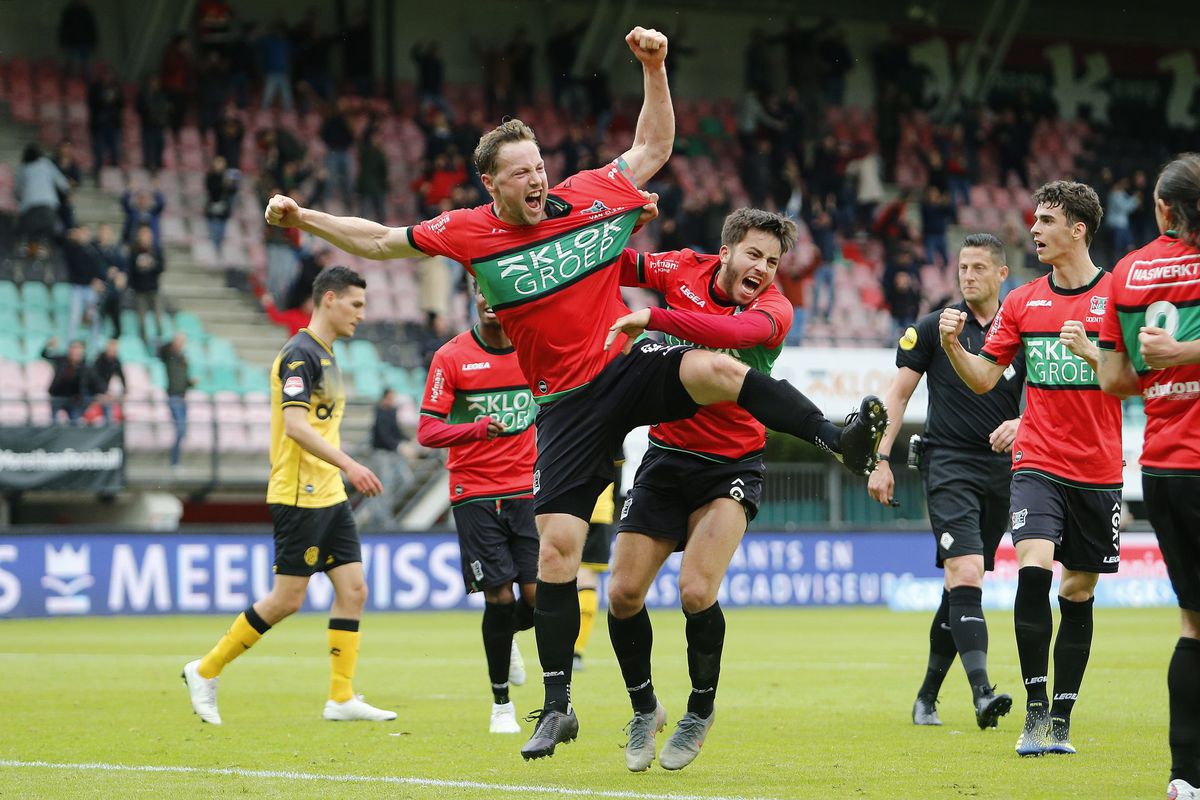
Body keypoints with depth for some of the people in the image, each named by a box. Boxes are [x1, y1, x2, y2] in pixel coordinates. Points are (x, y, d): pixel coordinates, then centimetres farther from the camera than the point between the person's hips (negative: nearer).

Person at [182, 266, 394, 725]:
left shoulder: (325, 356, 16)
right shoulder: (300, 353, -14)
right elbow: (295, 425, -24)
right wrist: (348, 464, -30)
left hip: (329, 496, 10)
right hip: (299, 496, -10)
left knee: (353, 590, 2)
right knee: (288, 600, -6)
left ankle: (341, 698, 3)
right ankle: (205, 672, 6)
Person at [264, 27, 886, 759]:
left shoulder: (593, 196, -2)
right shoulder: (469, 234, -3)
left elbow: (653, 148, 13)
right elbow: (380, 242, 10)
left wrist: (654, 71, 2)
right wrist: (304, 218, 6)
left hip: (630, 367, 0)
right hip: (567, 403, 0)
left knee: (716, 369, -34)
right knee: (556, 548, -3)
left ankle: (842, 440, -28)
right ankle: (557, 707, 6)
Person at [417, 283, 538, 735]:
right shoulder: (451, 357, -4)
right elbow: (427, 431, -9)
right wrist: (477, 429, -26)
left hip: (526, 491, 3)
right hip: (474, 494, -3)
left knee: (538, 595, -7)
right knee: (499, 596, -8)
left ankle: (508, 639, 30)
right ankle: (501, 703, 10)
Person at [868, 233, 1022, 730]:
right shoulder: (934, 328, 2)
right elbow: (898, 394, 4)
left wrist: (1020, 424, -9)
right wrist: (882, 460, -2)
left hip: (1001, 469, 4)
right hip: (948, 465, -4)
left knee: (961, 589, 9)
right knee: (966, 574, -21)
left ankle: (927, 697, 21)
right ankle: (982, 693, -30)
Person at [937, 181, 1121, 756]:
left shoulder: (1117, 294, -1)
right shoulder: (1022, 302, 8)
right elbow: (983, 379, 10)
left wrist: (1091, 352, -22)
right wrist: (953, 345, -8)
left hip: (1098, 470, -1)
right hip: (1038, 464, 1)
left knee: (1078, 593, 6)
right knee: (1033, 570, -20)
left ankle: (1060, 722, 15)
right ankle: (1036, 710, -14)